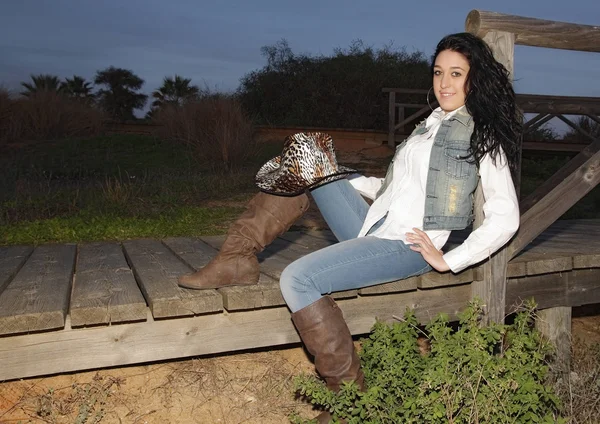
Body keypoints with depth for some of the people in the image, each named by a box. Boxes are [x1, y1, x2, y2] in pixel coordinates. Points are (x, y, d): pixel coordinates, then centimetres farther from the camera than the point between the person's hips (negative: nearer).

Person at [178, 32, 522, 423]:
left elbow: (506, 218, -13)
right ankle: (238, 259, -2)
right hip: (374, 228, 9)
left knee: (298, 279, -27)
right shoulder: (433, 123, 19)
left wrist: (449, 261, -15)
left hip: (407, 245, -9)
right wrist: (339, 176, 13)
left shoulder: (483, 134, -5)